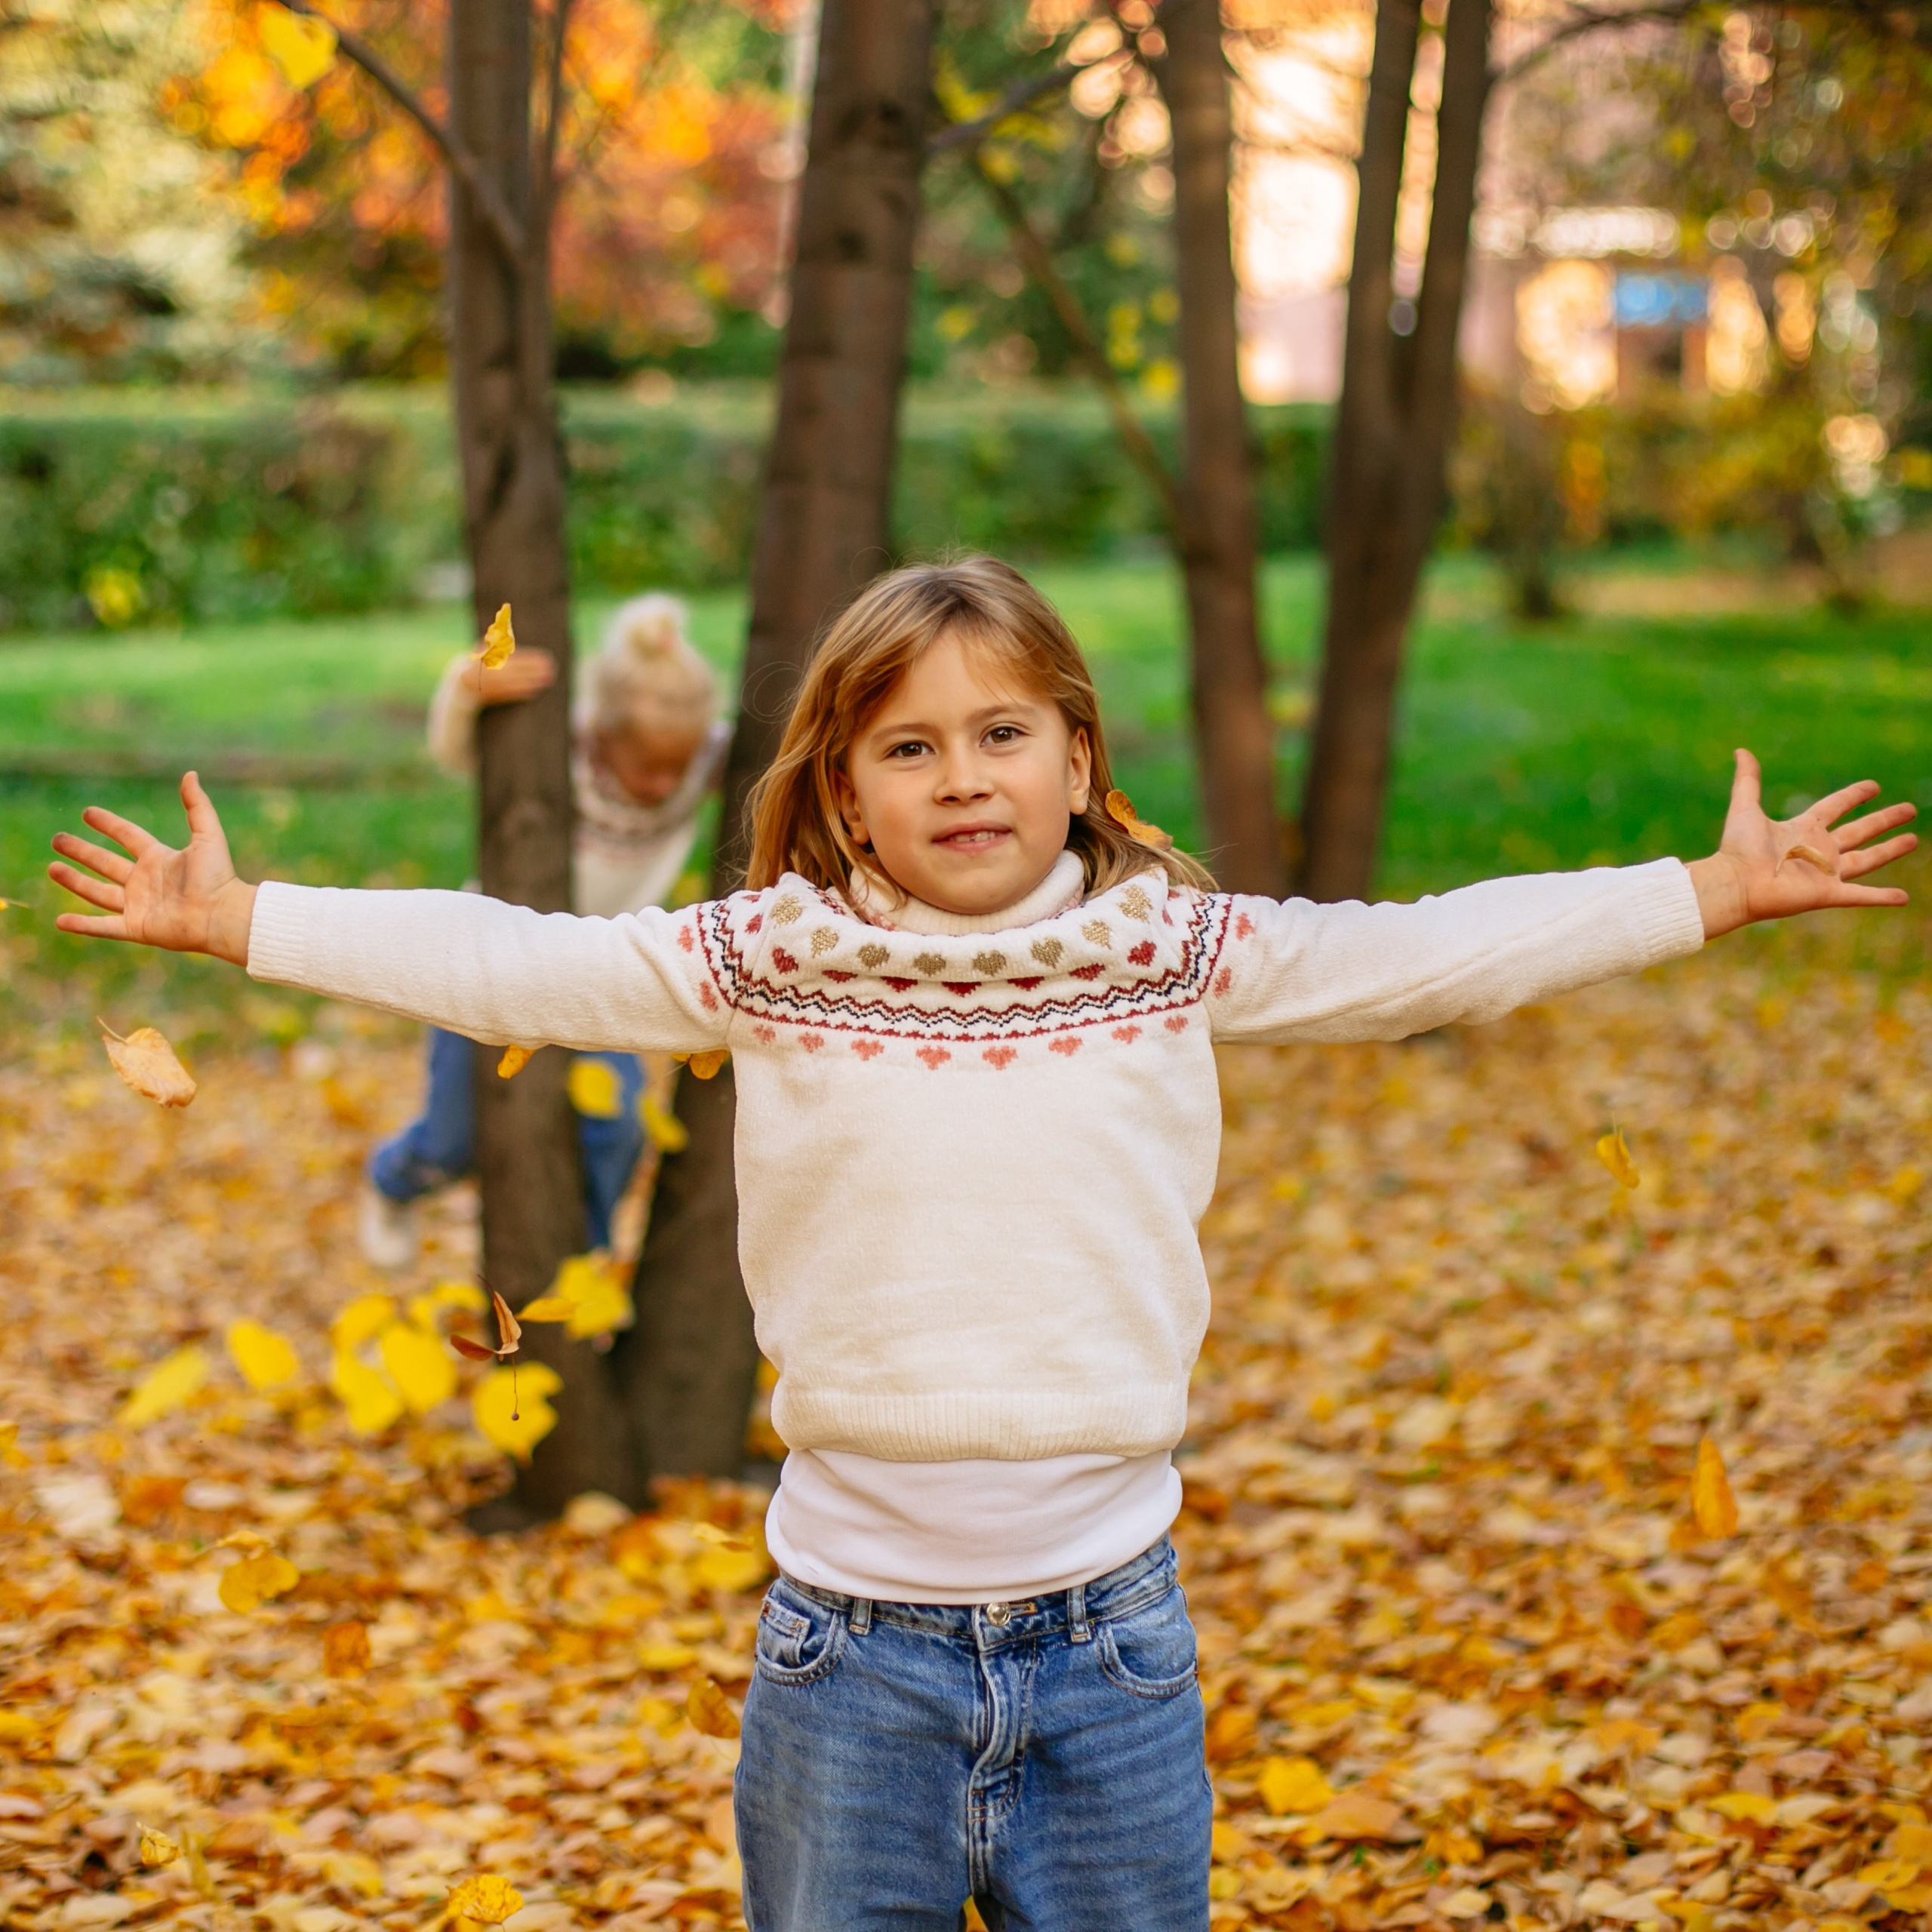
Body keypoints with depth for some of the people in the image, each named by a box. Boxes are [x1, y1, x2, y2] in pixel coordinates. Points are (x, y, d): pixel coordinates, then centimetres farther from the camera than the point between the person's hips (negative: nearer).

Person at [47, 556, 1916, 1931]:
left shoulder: (1173, 953, 1)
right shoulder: (768, 965, -1)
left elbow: (1430, 955, 6)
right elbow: (506, 961, 2)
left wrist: (1713, 891, 8)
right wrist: (235, 920, 2)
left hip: (1106, 1621, 1)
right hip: (853, 1635, 0)